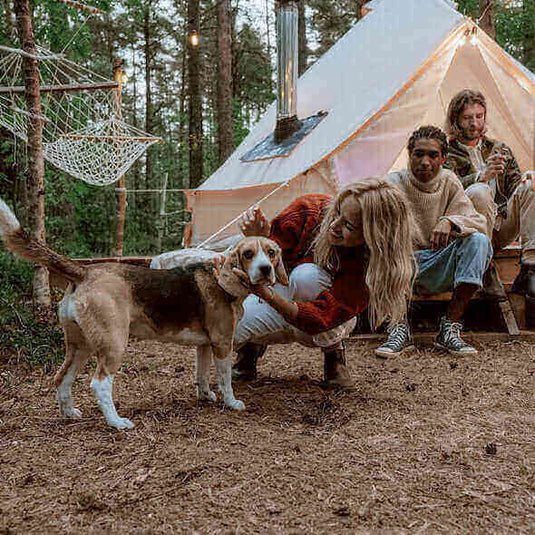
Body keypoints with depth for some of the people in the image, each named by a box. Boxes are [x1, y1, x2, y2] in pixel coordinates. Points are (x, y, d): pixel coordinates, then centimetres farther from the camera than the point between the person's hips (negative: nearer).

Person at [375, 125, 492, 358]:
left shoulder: (449, 182, 2)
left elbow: (479, 222, -6)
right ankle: (399, 327, -28)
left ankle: (450, 328, -23)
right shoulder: (393, 183, -4)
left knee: (479, 241, -24)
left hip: (439, 273, 2)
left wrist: (450, 222, -27)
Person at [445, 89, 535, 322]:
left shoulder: (500, 149, 23)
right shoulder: (446, 154, 7)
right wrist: (482, 175, -29)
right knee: (478, 192, -34)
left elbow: (514, 185, 18)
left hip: (502, 224, 5)